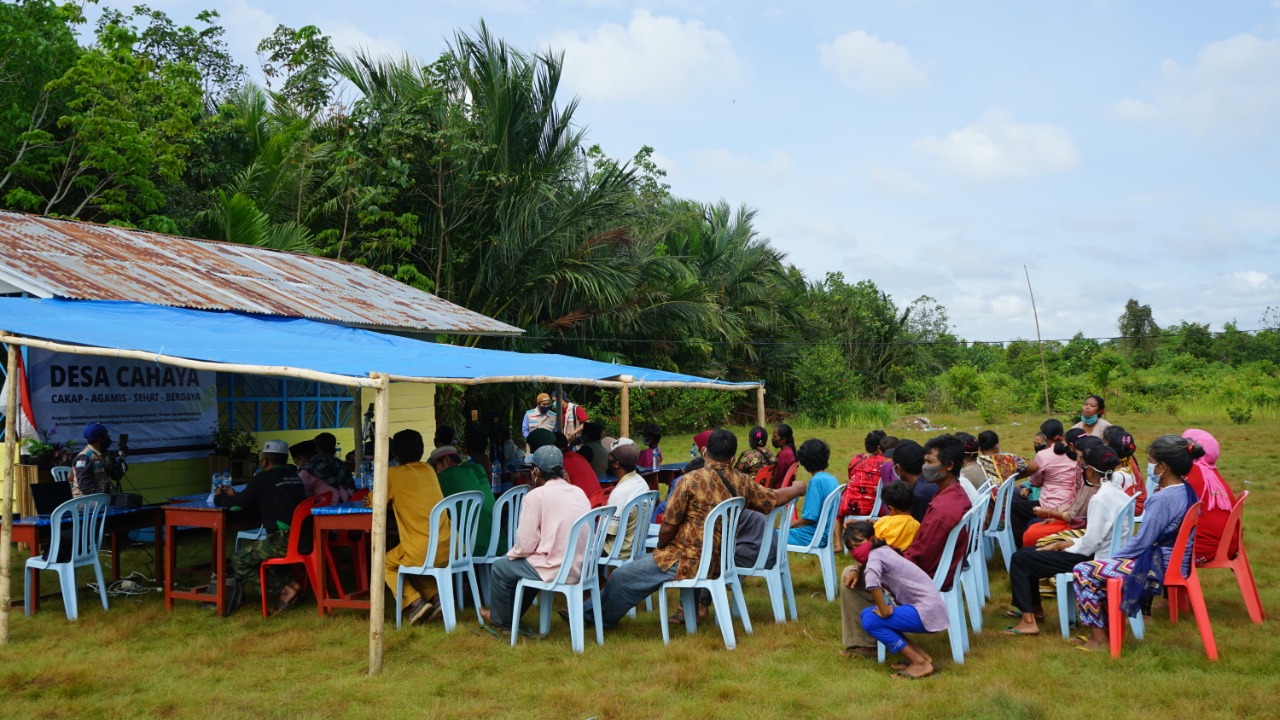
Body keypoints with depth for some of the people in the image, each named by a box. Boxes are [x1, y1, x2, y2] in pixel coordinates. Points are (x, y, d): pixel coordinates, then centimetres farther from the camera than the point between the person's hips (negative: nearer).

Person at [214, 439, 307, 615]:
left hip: (285, 541, -8)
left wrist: (219, 498, 20)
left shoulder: (263, 479, -4)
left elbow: (238, 505, -2)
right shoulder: (293, 475, 19)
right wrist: (235, 496, 31)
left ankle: (284, 589, -4)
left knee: (239, 561, 5)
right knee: (252, 553, 27)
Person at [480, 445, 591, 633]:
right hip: (582, 568, 7)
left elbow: (526, 544, -13)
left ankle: (501, 622, 32)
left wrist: (512, 553, 10)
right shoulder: (579, 492, 8)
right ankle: (511, 616, 42)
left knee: (499, 568, 16)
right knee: (526, 563, 32)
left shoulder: (537, 495, -12)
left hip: (556, 570, -7)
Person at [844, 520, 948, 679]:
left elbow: (871, 580, -38)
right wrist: (856, 569, 8)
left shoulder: (875, 555, -16)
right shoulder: (883, 549, 10)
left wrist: (884, 610, -25)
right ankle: (921, 656, 10)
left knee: (870, 621, -14)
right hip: (925, 607, 10)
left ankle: (921, 663, -6)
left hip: (927, 611, -10)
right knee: (866, 614, 9)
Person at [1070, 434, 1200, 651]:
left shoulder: (1163, 499, -24)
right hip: (1175, 561, 10)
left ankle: (1099, 638, 5)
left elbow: (1141, 542, -21)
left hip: (1156, 567, -10)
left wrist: (1112, 558, -4)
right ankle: (1106, 629, 24)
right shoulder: (1186, 491, 6)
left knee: (1083, 571, -5)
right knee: (1100, 568, 22)